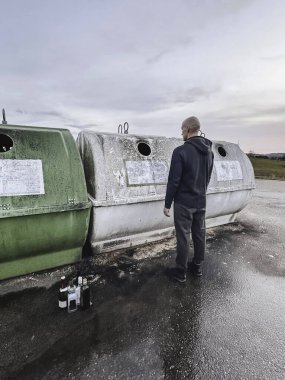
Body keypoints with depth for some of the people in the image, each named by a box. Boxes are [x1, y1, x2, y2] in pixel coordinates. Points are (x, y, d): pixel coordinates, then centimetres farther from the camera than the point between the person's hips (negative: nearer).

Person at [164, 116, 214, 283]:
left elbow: (174, 181, -17)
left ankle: (180, 272, 17)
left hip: (184, 202, -6)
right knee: (200, 235, 16)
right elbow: (208, 178, 12)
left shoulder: (181, 151, -18)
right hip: (201, 202, 7)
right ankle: (197, 266, 33)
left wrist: (167, 204, -9)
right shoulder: (209, 151, 5)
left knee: (183, 237, 3)